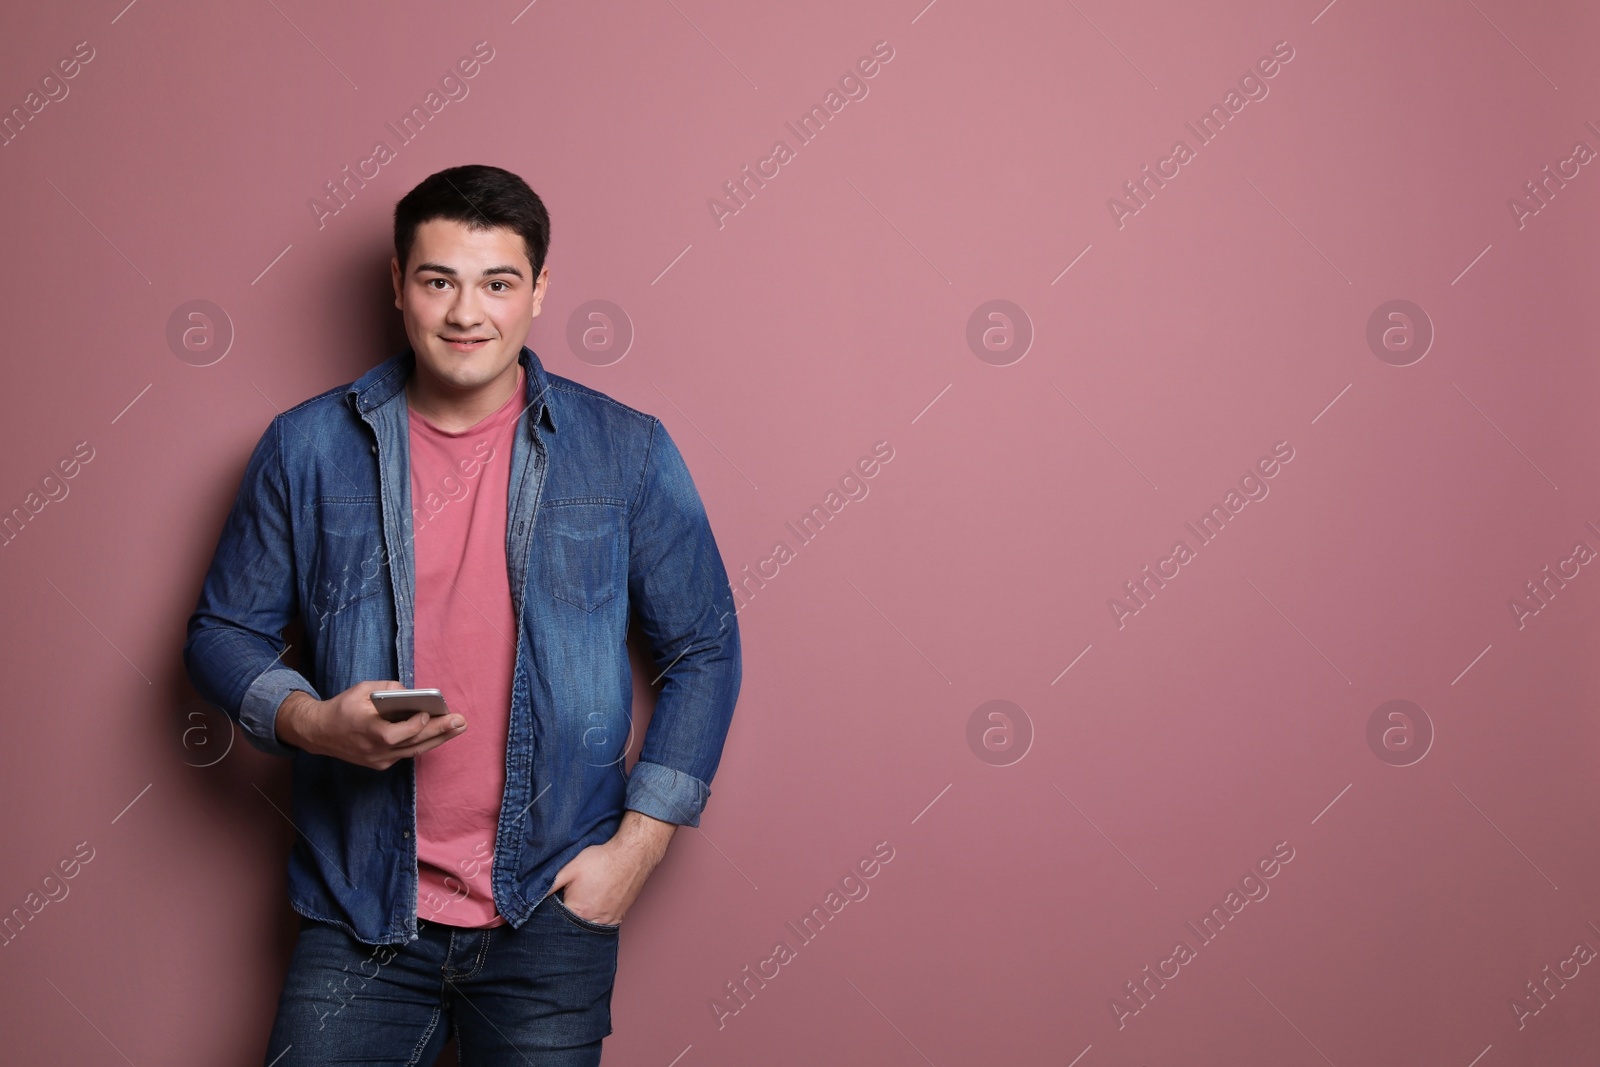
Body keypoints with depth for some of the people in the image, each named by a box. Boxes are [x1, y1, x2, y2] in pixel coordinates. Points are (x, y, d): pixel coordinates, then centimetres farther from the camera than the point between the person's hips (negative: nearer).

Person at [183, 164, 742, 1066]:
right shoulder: (307, 448, 1)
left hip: (553, 915, 0)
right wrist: (311, 720, -13)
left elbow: (704, 649, 3)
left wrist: (639, 843, -4)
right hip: (360, 917, 1)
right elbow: (226, 630, 8)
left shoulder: (627, 453, 0)